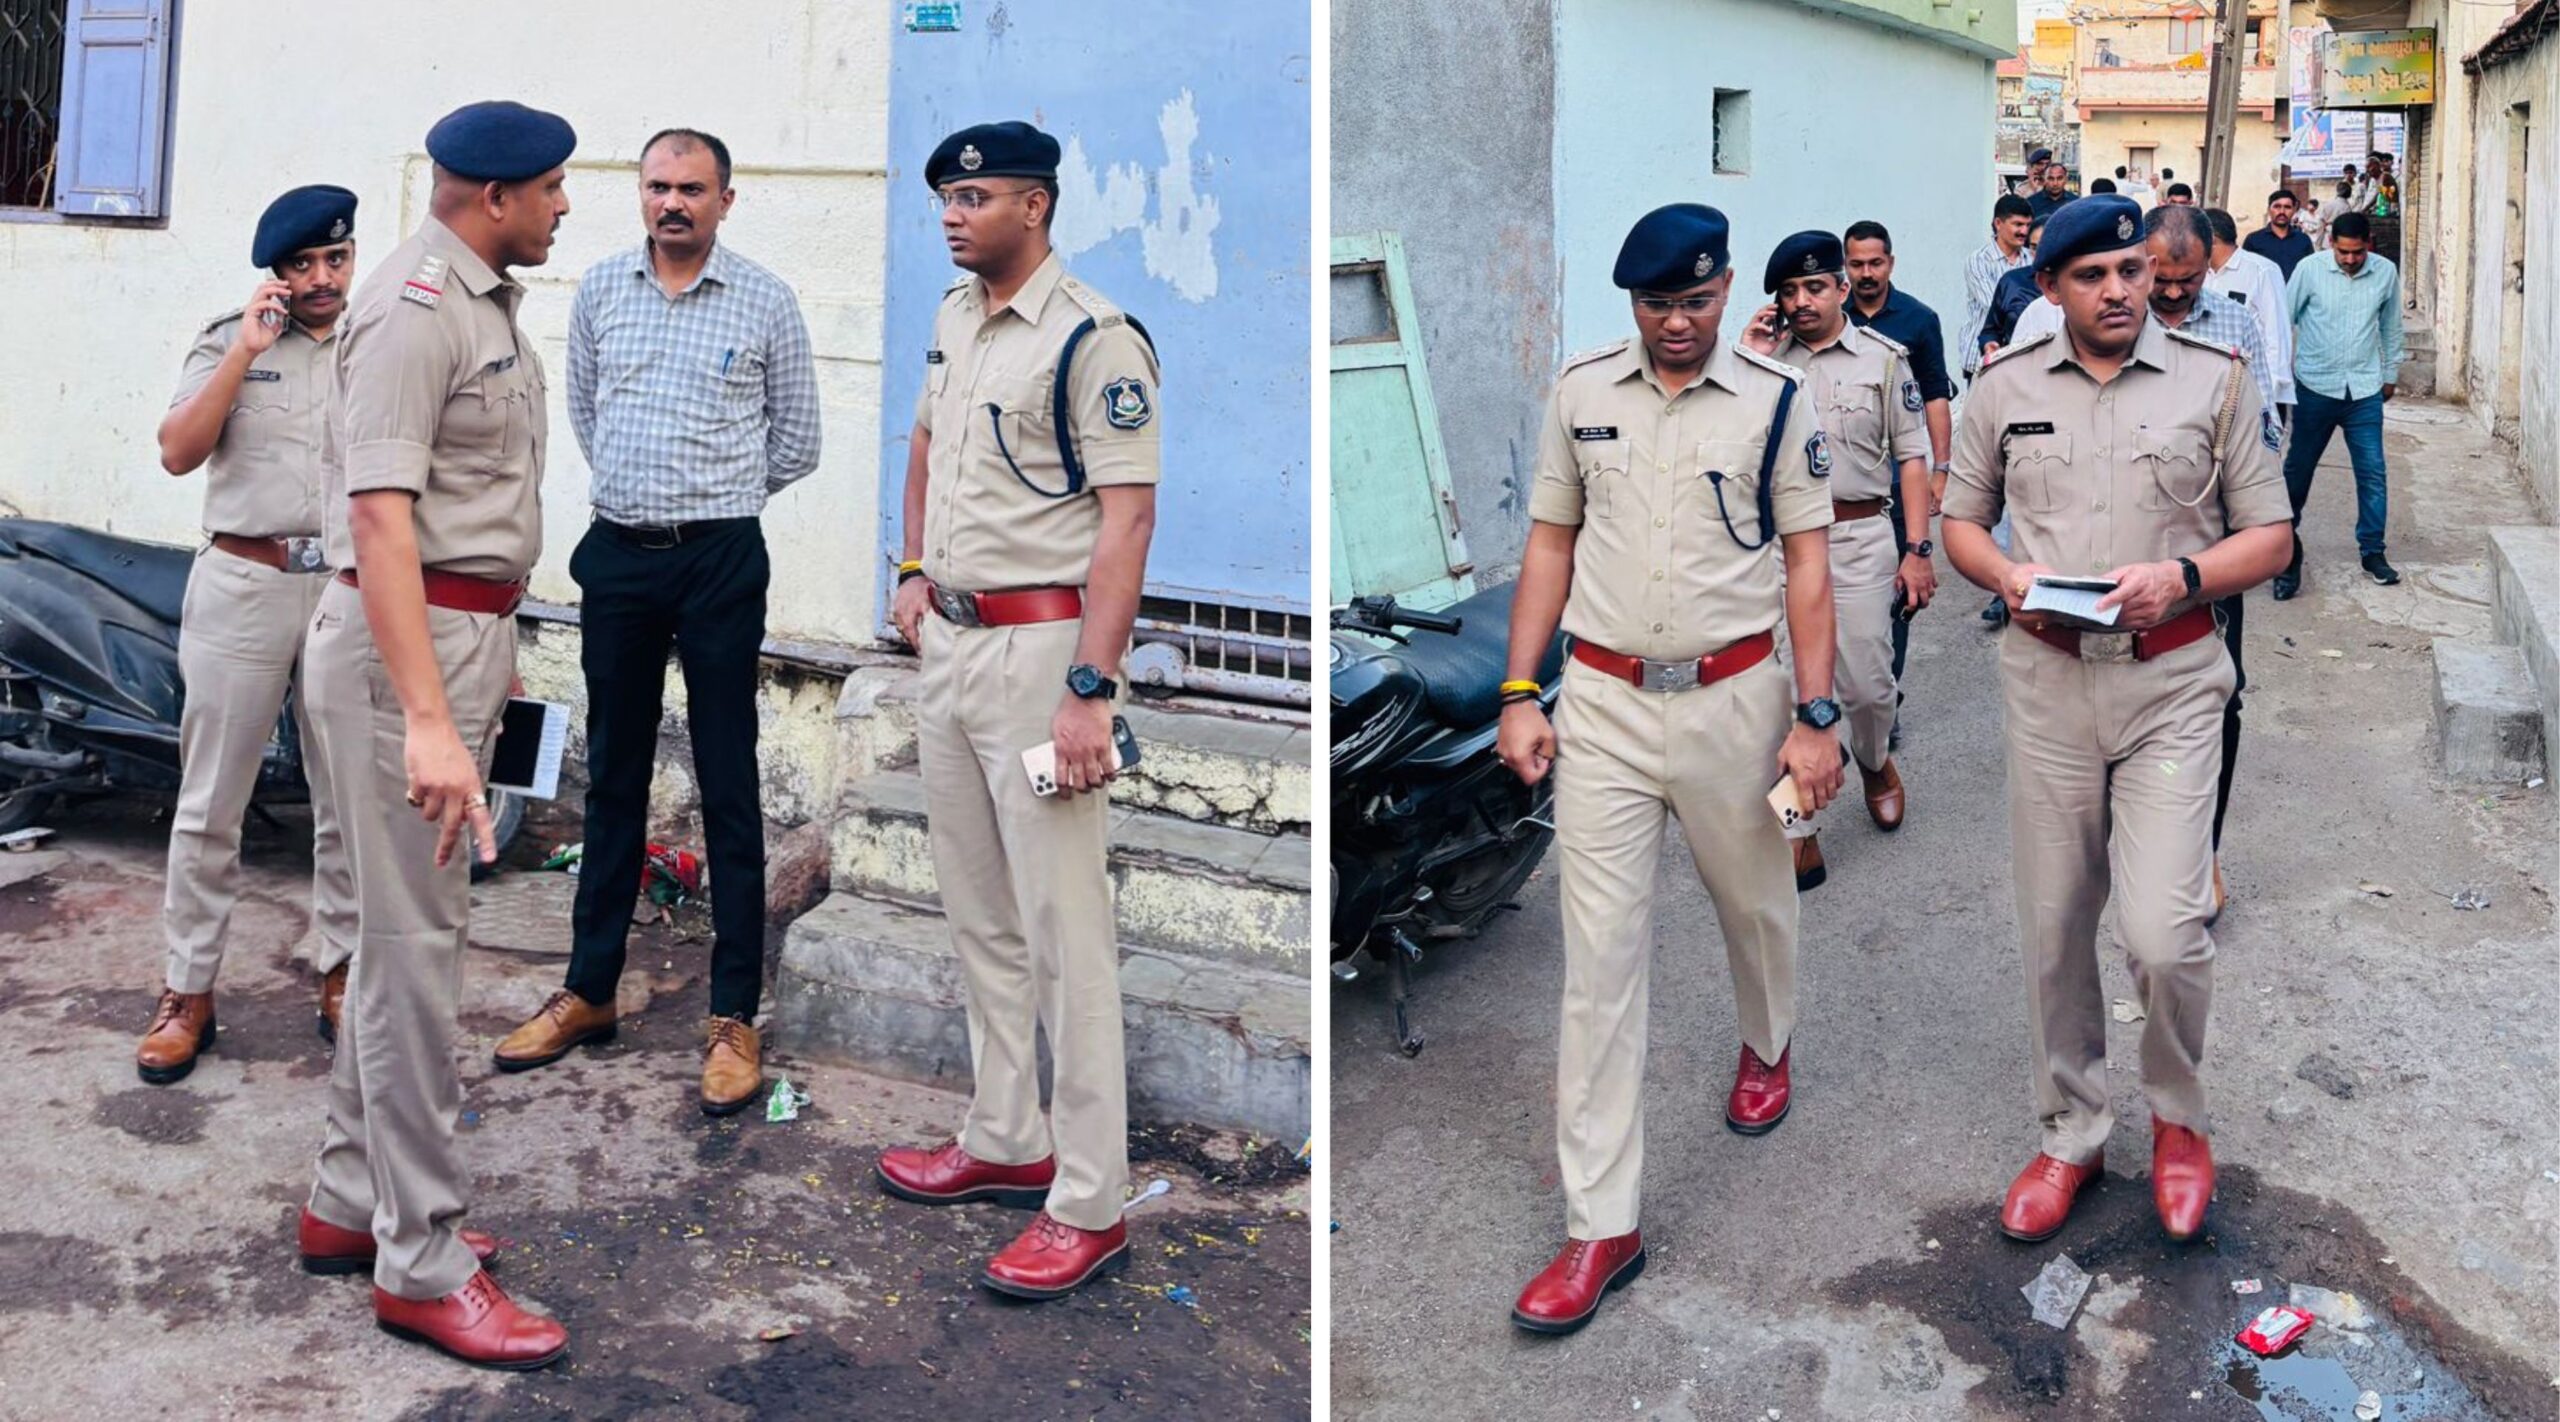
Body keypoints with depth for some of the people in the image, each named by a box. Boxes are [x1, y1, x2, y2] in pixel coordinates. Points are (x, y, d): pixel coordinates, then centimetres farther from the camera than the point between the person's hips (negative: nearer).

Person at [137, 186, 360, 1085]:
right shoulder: (228, 341, 3)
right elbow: (177, 453, -8)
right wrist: (247, 352, -13)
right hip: (243, 588, -1)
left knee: (350, 802, 7)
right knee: (210, 802, 4)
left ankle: (343, 976, 20)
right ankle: (187, 992, 13)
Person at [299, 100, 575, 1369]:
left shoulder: (488, 300, 14)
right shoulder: (414, 309, -17)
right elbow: (379, 515, -26)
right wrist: (426, 722, -33)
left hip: (466, 632, 10)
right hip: (404, 641, -10)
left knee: (408, 931, 16)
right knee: (414, 946, -4)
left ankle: (351, 1205, 29)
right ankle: (421, 1266, 5)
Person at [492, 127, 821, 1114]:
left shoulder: (765, 302, -1)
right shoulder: (600, 290, 8)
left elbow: (797, 443, 6)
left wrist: (711, 503, 10)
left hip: (719, 560, -4)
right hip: (616, 554, 4)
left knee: (729, 790, -2)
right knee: (613, 780, 12)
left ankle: (735, 1018, 4)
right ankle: (589, 992, 23)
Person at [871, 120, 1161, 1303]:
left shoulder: (1096, 339, -14)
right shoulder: (953, 319, 13)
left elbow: (1127, 516, -19)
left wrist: (1089, 690, -25)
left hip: (1041, 649, -9)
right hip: (947, 642, 9)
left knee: (1064, 931, -5)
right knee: (978, 918, 16)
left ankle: (1088, 1204, 3)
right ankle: (1006, 1142, 30)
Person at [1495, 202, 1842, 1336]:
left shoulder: (1777, 398, -3)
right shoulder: (1581, 390, 3)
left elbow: (1807, 561, -1)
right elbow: (1551, 542, 8)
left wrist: (1815, 715, -6)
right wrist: (1519, 696, 3)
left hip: (1733, 699, -1)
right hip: (1601, 702, 1)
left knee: (1754, 901, 19)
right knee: (1600, 956, -2)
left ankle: (1766, 1047, 54)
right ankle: (1602, 1227, 2)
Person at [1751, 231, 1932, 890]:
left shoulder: (1883, 358, 4)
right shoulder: (1764, 356, 6)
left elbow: (1910, 458, 4)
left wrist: (1917, 550, -1)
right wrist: (1749, 364, -9)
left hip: (1859, 538, 0)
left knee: (1868, 686, 7)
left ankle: (1875, 765, 41)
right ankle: (1798, 832, 9)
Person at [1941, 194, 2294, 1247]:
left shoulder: (2213, 380, 2)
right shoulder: (2004, 387, 6)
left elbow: (2269, 537, 4)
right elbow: (1961, 523, 14)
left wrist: (2181, 577, -15)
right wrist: (2012, 579, -7)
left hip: (2170, 683, -2)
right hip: (2047, 680, 2)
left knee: (2165, 934, -10)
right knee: (2054, 930, 8)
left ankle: (2178, 1118, 19)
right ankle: (2070, 1135, 26)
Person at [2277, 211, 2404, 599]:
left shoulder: (2386, 272, -1)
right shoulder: (2309, 269, -8)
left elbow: (2390, 326, 13)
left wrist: (2390, 373, 19)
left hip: (2364, 392, 2)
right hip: (2315, 388, -2)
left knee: (2373, 473, 3)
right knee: (2297, 470, 5)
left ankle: (2373, 551, 16)